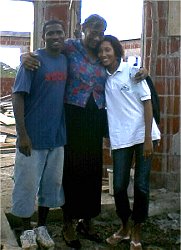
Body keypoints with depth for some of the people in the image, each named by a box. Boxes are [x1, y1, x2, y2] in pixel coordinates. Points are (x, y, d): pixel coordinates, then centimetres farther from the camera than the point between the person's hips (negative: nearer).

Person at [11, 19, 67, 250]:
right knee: (28, 184, 5)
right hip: (33, 135, -5)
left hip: (57, 136, 6)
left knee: (52, 183, 14)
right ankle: (27, 231, 23)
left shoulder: (66, 60, 6)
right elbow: (18, 96, -13)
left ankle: (41, 227, 31)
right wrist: (22, 134, -18)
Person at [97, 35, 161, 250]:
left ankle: (137, 231, 20)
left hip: (142, 135, -3)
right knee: (119, 186, 2)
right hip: (120, 139, 3)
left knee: (141, 186, 2)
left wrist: (148, 138, -10)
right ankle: (124, 227, 26)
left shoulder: (132, 71, -1)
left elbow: (147, 103, -5)